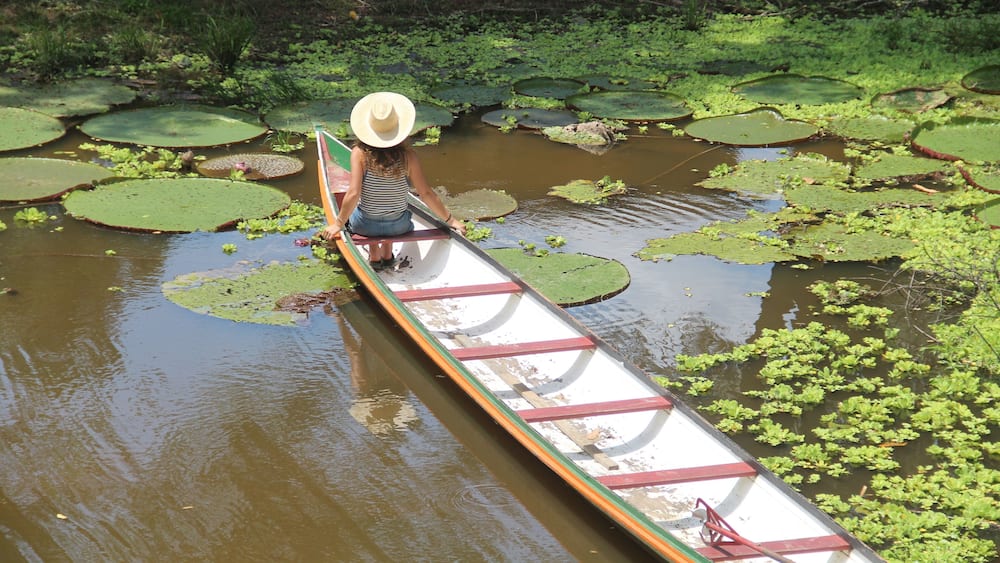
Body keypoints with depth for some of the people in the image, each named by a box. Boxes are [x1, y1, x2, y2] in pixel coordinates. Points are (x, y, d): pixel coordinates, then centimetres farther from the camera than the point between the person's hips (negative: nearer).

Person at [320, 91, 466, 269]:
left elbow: (353, 194, -21)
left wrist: (338, 223, -7)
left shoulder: (360, 153, -18)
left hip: (366, 226, -1)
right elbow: (426, 194, -10)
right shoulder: (407, 156, -14)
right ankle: (387, 253, 33)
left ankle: (374, 254, 27)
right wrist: (450, 220, 2)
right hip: (399, 226, 1)